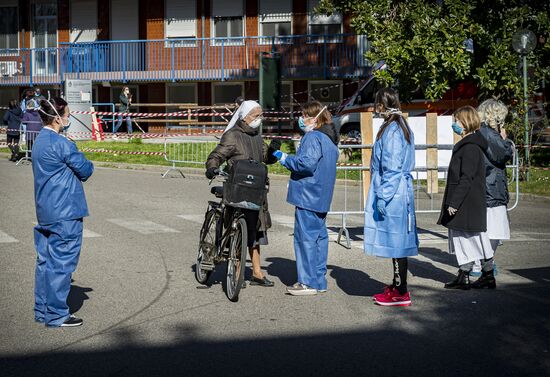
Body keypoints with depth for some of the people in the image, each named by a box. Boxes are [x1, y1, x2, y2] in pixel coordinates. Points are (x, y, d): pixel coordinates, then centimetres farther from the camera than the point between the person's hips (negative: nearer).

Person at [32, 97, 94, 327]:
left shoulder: (40, 141, 13)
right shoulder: (61, 144, -17)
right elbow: (86, 170, -11)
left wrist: (76, 172, 4)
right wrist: (88, 166, 10)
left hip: (45, 211, 9)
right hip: (65, 213, -9)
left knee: (45, 260, 13)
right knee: (62, 262, -3)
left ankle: (42, 311, 20)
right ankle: (57, 315, 1)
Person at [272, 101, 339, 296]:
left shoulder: (312, 137, -15)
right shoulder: (330, 139, 16)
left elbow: (307, 163, -25)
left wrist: (284, 158, -13)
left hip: (308, 196, -10)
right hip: (322, 198, 10)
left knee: (306, 237, -6)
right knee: (319, 236, 13)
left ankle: (309, 282, -5)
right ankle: (319, 280, 18)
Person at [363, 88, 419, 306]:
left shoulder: (392, 131, -17)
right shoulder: (403, 128, 14)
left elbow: (392, 168, -20)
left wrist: (382, 196, -18)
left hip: (391, 193, -10)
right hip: (401, 192, 10)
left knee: (395, 241, -5)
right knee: (397, 241, 15)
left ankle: (401, 294, -1)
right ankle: (397, 286, 23)